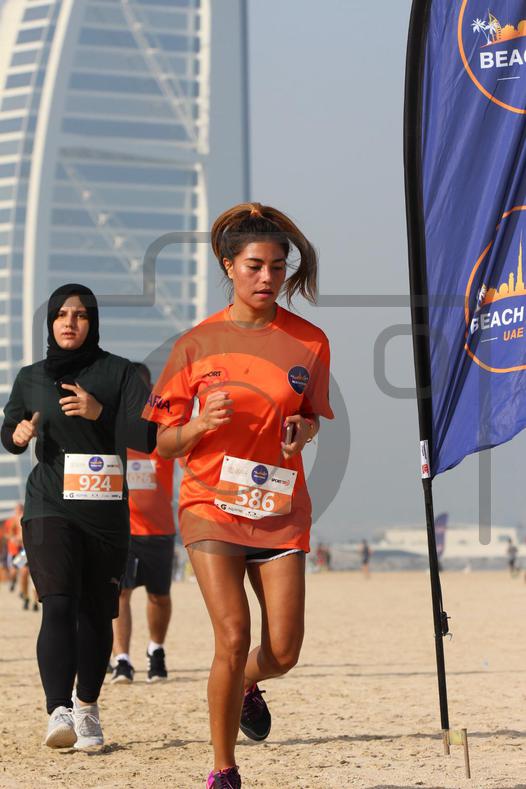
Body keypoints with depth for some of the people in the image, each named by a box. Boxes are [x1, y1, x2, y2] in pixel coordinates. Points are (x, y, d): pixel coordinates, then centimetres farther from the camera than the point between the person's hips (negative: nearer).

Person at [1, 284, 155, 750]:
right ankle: (59, 713, -29)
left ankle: (87, 707, 26)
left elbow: (148, 436, -6)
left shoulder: (118, 373, 2)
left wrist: (99, 412, -20)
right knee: (59, 605, -18)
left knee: (97, 613, 5)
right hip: (50, 507, 0)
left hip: (107, 514, 0)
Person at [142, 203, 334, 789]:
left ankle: (247, 686, 35)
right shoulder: (197, 344, 0)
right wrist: (203, 423, -18)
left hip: (280, 506, 2)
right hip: (211, 501, -2)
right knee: (233, 636, -16)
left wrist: (304, 430, -6)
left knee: (282, 652, -4)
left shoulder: (309, 342, 3)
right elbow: (164, 444, 3)